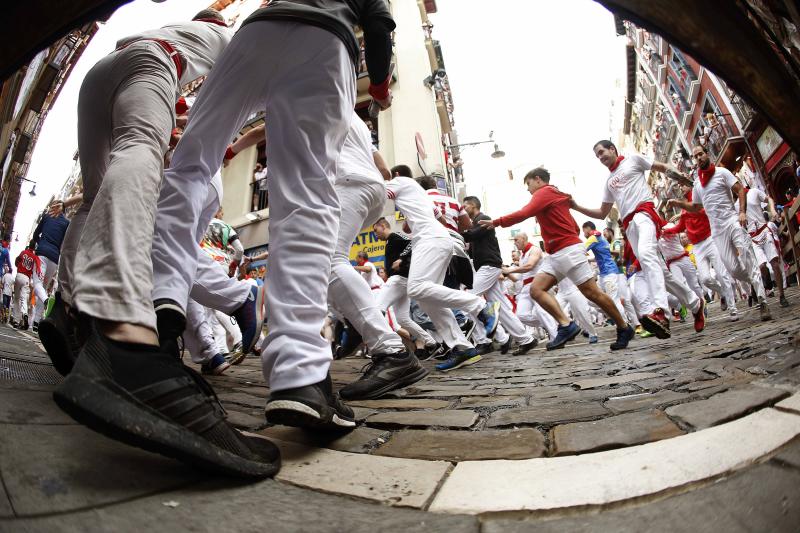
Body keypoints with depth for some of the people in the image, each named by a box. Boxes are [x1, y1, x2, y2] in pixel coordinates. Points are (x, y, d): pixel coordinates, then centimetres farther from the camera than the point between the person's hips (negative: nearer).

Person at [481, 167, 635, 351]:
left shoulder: (544, 192, -3)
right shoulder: (556, 196, 25)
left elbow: (523, 214, -19)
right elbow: (575, 228, 23)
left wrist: (496, 222, -13)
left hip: (568, 250, -10)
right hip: (555, 254, 10)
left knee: (592, 292, -5)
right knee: (536, 289, -6)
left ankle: (624, 329, 9)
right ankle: (566, 325, -13)